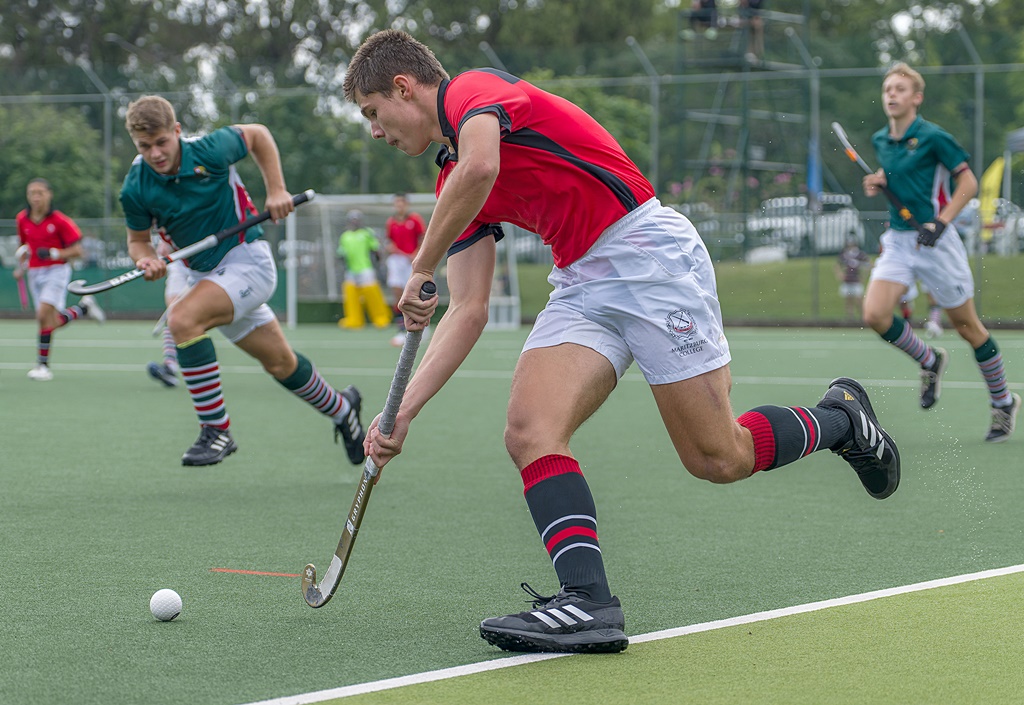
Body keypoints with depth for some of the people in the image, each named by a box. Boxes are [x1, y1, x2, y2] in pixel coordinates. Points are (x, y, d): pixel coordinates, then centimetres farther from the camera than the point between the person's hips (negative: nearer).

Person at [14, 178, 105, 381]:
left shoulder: (60, 221, -11)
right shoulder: (22, 219, 4)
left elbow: (77, 250, -8)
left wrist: (53, 253, -22)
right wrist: (21, 267, 4)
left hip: (56, 271, -6)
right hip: (35, 273, 6)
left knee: (43, 315, -21)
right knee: (53, 322, 6)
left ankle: (43, 364, -12)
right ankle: (84, 307, 36)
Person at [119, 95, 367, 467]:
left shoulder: (210, 150, -20)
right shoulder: (136, 189, -12)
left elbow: (258, 135, 1)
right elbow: (138, 239, 5)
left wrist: (276, 190, -4)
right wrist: (146, 259, -18)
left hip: (248, 259, -5)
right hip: (204, 274, 5)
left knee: (182, 319, -29)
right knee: (280, 362, 16)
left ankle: (216, 430, -20)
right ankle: (341, 408, 44)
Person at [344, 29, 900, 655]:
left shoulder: (474, 88, -8)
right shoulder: (456, 186, 18)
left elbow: (480, 168, -32)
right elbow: (469, 311, 15)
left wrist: (421, 270, -17)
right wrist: (403, 412, 7)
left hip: (649, 255, -9)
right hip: (582, 284, 9)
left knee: (720, 459, -5)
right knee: (530, 432, -14)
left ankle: (840, 418, 23)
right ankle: (589, 603, -22)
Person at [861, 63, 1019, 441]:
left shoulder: (933, 137, -11)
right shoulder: (879, 141, 8)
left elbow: (968, 183, -9)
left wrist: (940, 222, -19)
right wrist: (877, 184, 3)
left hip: (935, 240, -6)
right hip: (897, 240, 6)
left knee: (967, 326, 4)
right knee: (875, 315, -14)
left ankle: (1003, 402, 21)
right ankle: (930, 361, 13)